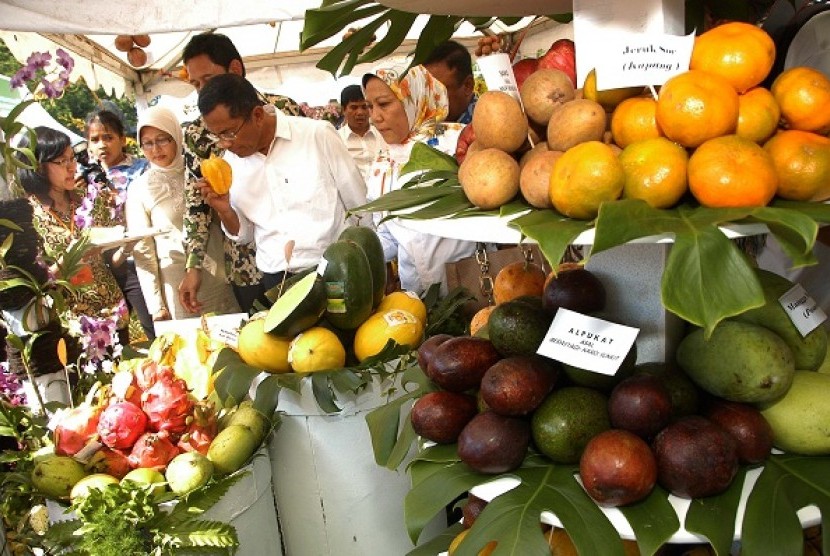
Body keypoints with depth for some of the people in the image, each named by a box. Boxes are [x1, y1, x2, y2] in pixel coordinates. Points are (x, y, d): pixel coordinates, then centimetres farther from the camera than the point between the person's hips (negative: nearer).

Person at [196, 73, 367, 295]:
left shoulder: (318, 135, -8)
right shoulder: (230, 162, 4)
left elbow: (360, 208, 0)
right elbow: (244, 235, 13)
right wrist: (224, 210, -7)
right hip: (274, 281, 3)